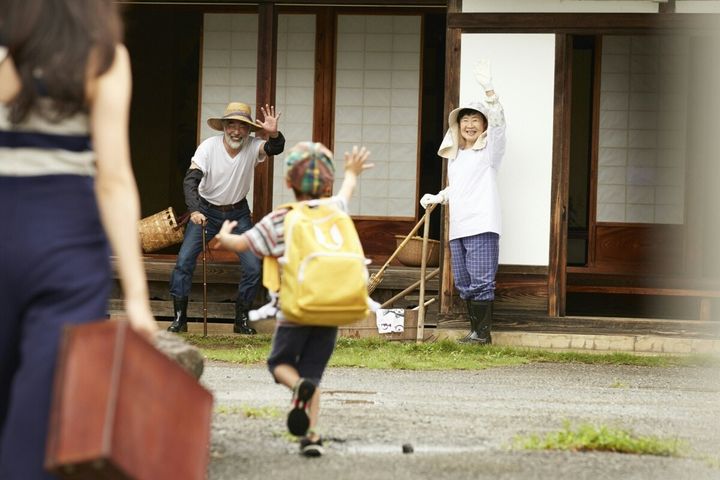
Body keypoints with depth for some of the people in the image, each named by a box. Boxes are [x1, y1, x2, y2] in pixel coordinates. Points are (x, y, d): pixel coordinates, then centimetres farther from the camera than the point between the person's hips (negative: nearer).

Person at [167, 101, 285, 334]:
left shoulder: (252, 146, -15)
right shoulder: (208, 147, -20)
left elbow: (276, 148, -33)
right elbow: (191, 179, -26)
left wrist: (274, 134, -57)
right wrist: (194, 211, -42)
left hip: (238, 213, 2)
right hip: (206, 211, -2)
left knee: (253, 267, -7)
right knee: (184, 260, -12)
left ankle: (241, 319, 9)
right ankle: (179, 318, -1)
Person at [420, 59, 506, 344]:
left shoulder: (489, 149, 2)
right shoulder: (454, 154, 21)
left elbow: (498, 121, -16)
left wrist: (488, 88, -29)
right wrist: (436, 198, 14)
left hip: (482, 225, -7)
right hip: (458, 227, 7)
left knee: (481, 280, -10)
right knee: (463, 283, 7)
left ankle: (483, 332, -7)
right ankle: (475, 330, 12)